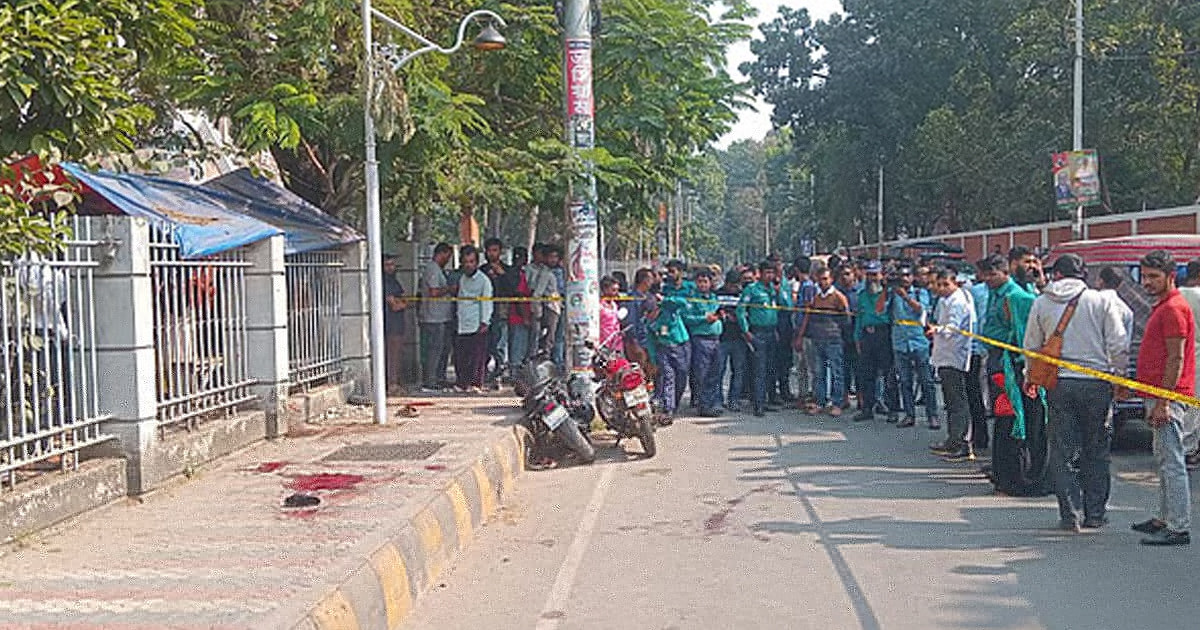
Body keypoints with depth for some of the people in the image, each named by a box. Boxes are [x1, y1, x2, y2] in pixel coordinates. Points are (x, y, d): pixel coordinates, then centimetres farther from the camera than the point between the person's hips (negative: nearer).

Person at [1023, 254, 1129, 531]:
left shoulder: (1042, 303, 4)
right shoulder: (1101, 302, 1)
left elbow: (1031, 347, 10)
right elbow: (1119, 345, -1)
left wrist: (1030, 379, 24)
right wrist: (1119, 377, 12)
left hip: (1059, 383, 0)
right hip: (1097, 383, 0)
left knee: (1063, 453, 5)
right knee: (1096, 453, 10)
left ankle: (1071, 515, 1)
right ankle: (1095, 514, 14)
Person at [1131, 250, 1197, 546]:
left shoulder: (1174, 308, -13)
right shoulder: (1163, 307, 19)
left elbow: (1176, 359, -19)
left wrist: (1162, 402, -22)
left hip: (1169, 398, -11)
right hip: (1160, 396, 11)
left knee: (1172, 463, -9)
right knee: (1164, 461, 17)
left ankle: (1179, 528, -7)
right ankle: (1165, 519, 26)